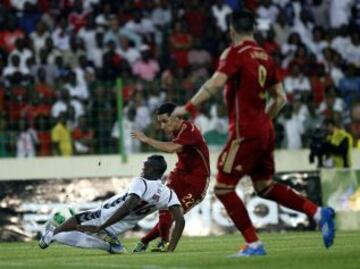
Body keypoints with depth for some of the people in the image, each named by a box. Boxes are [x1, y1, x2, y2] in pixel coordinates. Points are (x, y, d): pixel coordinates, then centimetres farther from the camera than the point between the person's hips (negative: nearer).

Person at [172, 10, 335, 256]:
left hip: (245, 132, -8)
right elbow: (280, 98, 16)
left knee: (223, 188, 0)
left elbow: (216, 83, -24)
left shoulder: (234, 54, -9)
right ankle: (318, 212, 9)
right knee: (264, 186, 21)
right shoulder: (264, 56, 13)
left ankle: (254, 245, -4)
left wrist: (189, 108, -22)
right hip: (265, 130, 8)